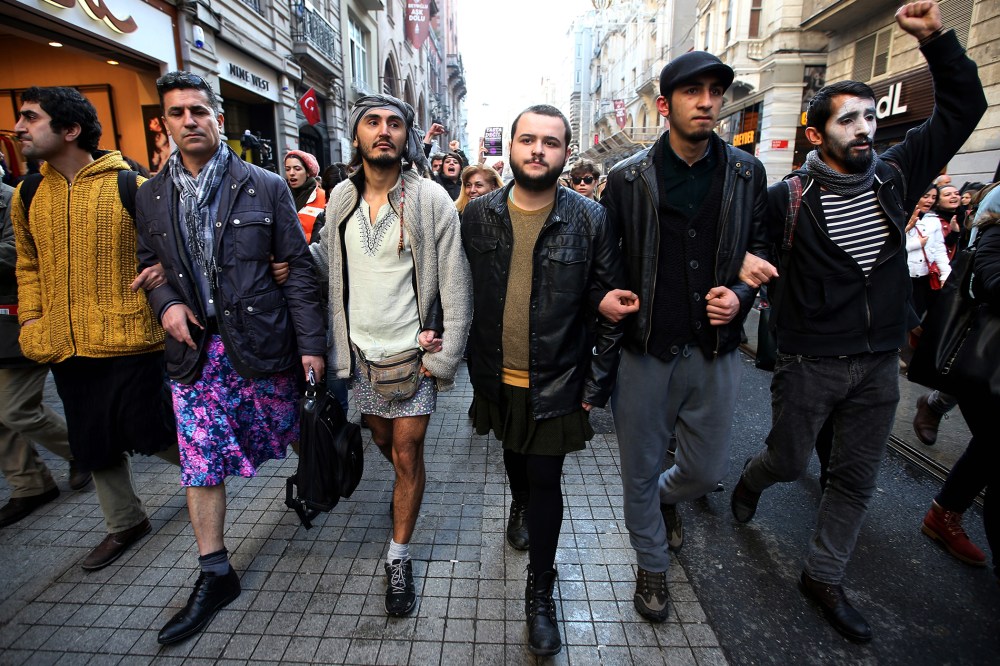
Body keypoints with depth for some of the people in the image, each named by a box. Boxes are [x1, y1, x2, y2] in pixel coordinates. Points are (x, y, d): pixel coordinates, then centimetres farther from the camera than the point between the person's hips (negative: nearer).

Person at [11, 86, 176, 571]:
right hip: (64, 348, 6)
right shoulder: (27, 195, 9)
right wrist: (30, 319, 6)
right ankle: (125, 522, 35)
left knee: (149, 433, 3)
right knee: (94, 444, 15)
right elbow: (28, 266, 18)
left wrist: (164, 272, -19)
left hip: (128, 339, -6)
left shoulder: (131, 185, -7)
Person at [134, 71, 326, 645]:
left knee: (281, 441, 10)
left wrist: (312, 344, -10)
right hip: (195, 349, 3)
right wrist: (166, 303, -5)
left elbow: (298, 268, -5)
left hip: (261, 344, -3)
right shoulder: (151, 197, 9)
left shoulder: (265, 186, -3)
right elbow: (149, 266, 19)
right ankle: (216, 574, 21)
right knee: (201, 463, 6)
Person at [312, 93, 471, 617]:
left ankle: (399, 559, 24)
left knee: (408, 453, 3)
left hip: (413, 352, -4)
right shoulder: (341, 198, 2)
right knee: (381, 438, 22)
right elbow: (327, 260, 14)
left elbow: (454, 284, -12)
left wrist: (444, 357, -13)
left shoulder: (431, 199, -11)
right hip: (362, 351, 5)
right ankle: (404, 485, 56)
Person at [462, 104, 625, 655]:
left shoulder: (591, 221, -12)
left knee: (546, 484, 8)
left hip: (556, 384, -3)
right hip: (497, 379, 3)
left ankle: (540, 594, 30)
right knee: (514, 458, 27)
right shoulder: (478, 215, -4)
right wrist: (472, 363, 1)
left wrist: (596, 386, -8)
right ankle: (521, 511, 60)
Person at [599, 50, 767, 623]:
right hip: (646, 351, -2)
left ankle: (666, 497, 53)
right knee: (640, 473, 12)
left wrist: (741, 296, -9)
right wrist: (604, 297, -15)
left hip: (717, 351, 2)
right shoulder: (628, 178, -4)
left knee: (708, 471, 15)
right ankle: (653, 568, 40)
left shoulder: (747, 174, 3)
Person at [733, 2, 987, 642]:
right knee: (790, 460, 12)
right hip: (809, 364, -4)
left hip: (879, 364, 5)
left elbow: (963, 107, 10)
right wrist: (744, 258, -24)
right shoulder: (789, 197, -10)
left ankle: (824, 577, 32)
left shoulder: (896, 174, 3)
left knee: (858, 478, 13)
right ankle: (752, 480, 48)